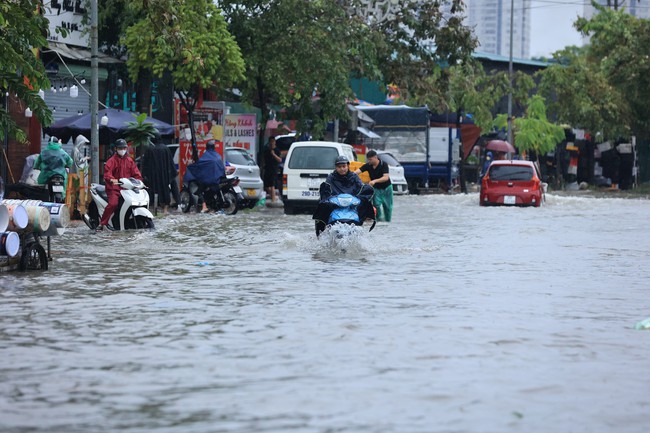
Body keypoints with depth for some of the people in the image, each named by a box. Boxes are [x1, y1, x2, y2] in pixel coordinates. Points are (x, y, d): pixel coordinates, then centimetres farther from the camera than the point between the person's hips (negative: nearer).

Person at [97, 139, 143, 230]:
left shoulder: (129, 160, 19)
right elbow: (107, 171, -14)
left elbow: (135, 172, 16)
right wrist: (111, 179, -34)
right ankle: (102, 223, -19)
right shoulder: (112, 160, 1)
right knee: (113, 203, -26)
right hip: (114, 187, -5)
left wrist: (139, 180, -4)